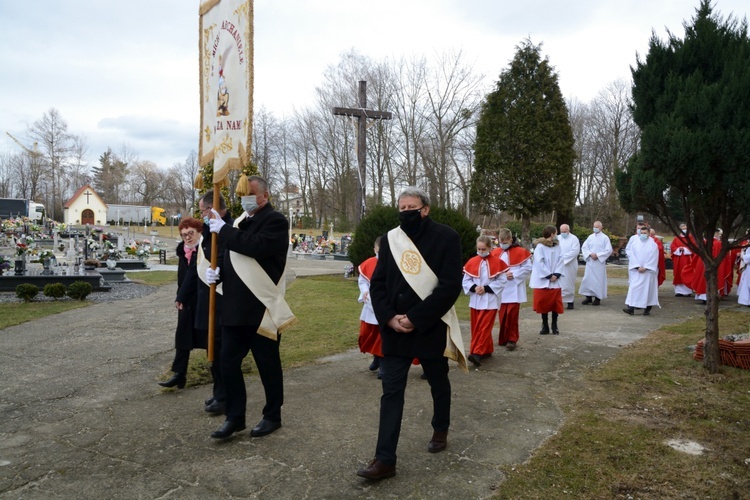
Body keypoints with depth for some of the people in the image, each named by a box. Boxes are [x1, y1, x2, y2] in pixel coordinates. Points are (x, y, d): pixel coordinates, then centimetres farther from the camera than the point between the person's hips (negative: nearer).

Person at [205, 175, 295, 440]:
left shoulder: (275, 220, -8)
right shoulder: (239, 222, 16)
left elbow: (257, 246, -27)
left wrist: (223, 229, -18)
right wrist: (218, 272, 2)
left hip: (262, 309, -7)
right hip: (234, 308, 7)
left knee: (268, 365, 6)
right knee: (228, 362, 9)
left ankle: (272, 416, 23)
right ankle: (235, 417, 23)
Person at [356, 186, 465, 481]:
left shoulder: (445, 237, -9)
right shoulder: (390, 240, 5)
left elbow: (450, 286, -16)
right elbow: (377, 283, 4)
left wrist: (415, 318, -19)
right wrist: (389, 317, -13)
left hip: (431, 327, -3)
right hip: (395, 328, 3)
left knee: (438, 384, 18)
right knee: (391, 391, 1)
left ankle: (440, 431, 44)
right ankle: (385, 460, 5)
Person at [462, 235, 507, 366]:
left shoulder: (497, 263, -5)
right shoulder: (471, 262, 3)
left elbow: (501, 281, -6)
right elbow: (465, 281, 5)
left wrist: (486, 288, -15)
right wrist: (474, 288, -14)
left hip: (490, 301, -4)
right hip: (475, 300, 4)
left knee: (484, 328, -9)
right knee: (476, 328, 9)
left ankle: (477, 353, -14)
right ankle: (487, 350, 23)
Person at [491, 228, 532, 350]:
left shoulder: (520, 252, -5)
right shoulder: (496, 253, 5)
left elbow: (528, 268, -5)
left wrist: (514, 274, -14)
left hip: (514, 290, -3)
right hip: (500, 290, 3)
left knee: (512, 314, -5)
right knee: (502, 315, 7)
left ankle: (512, 339, 7)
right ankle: (503, 338, 19)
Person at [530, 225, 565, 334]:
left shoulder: (557, 246, 7)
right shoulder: (540, 246, -9)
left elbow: (561, 261, 2)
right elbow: (539, 263, -14)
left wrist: (557, 274, -11)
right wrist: (549, 275, -15)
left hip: (555, 281, 4)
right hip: (543, 281, -4)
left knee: (556, 304, 5)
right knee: (544, 304, 3)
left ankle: (554, 326, 17)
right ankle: (545, 326, 15)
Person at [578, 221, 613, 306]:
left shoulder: (605, 238, -2)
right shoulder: (590, 237, 8)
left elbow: (609, 250, -7)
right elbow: (584, 247, 6)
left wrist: (598, 255, -13)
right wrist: (590, 254, -10)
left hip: (599, 262, -3)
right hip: (590, 262, 3)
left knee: (598, 279, -1)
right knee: (588, 279, 1)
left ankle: (598, 298, 7)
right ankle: (588, 297, 10)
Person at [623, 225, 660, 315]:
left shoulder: (653, 243, -2)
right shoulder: (634, 241, 1)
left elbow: (654, 257, -5)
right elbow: (631, 254, -3)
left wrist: (645, 267, -12)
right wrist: (637, 266, -11)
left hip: (648, 270, -1)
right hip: (636, 270, 1)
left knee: (647, 288, 2)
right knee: (634, 287, -3)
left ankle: (647, 308, 12)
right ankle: (631, 308, -6)